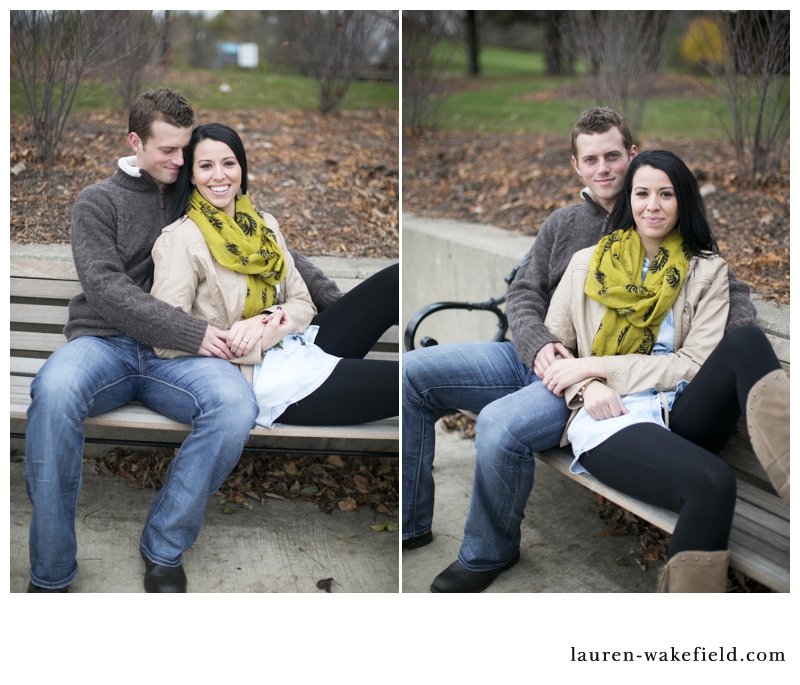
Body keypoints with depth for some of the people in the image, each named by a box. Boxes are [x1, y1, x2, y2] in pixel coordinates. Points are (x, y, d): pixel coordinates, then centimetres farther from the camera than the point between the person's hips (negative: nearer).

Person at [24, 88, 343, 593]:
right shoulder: (99, 201, 9)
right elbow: (107, 287, -6)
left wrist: (337, 300, 11)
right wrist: (191, 333, -15)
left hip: (174, 357, 2)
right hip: (105, 342, -2)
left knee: (236, 404, -33)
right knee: (54, 391, -38)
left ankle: (164, 550, -14)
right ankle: (51, 575, -24)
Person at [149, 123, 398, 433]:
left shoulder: (264, 224, 12)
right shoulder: (179, 240, -8)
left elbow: (302, 303, 9)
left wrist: (265, 320, -14)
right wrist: (258, 344, -19)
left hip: (300, 346, 7)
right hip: (263, 379, -7)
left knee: (396, 279, -7)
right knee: (401, 380, -20)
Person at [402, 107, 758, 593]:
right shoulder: (563, 223, 16)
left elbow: (737, 297, 2)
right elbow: (523, 294, 12)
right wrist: (538, 345, -10)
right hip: (533, 357, 6)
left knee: (501, 424, -35)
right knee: (411, 373, -9)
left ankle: (489, 553, -8)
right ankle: (411, 521, 1)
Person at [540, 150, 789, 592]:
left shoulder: (707, 270, 12)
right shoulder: (588, 264, 14)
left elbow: (695, 365, 2)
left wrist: (598, 365, -6)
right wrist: (587, 386, -8)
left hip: (681, 416, 2)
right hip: (610, 422, -2)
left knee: (746, 343, -31)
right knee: (712, 482, -35)